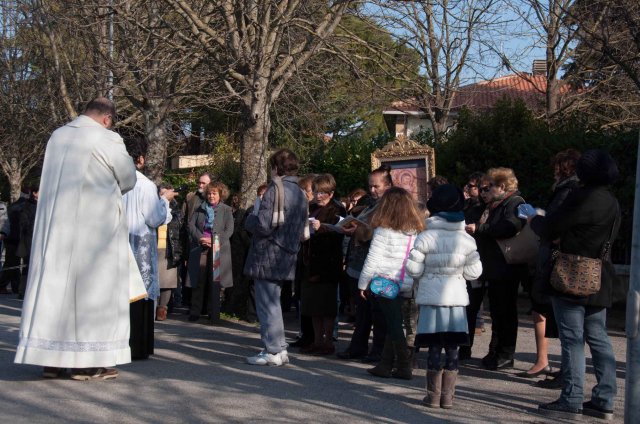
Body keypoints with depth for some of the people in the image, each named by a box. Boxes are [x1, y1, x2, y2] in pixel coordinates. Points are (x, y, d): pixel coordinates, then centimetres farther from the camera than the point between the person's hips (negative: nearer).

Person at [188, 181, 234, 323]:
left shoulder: (226, 210, 6)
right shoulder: (200, 209, 16)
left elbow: (229, 230, -2)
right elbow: (191, 225, 7)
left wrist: (213, 241, -13)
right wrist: (200, 238, -10)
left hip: (218, 250, -2)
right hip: (200, 248, 2)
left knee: (214, 281, -2)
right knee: (198, 280, -1)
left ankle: (213, 314, 4)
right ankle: (195, 312, 5)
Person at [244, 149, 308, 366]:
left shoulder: (275, 190, -14)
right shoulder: (300, 194, 12)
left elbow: (263, 225, -19)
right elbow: (302, 231, 15)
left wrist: (250, 219, 0)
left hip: (268, 256, -8)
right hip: (287, 257, 8)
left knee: (267, 304, -1)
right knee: (273, 303, 17)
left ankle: (273, 351, 1)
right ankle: (280, 348, 20)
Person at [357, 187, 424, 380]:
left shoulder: (383, 231, -9)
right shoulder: (416, 231, 5)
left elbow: (372, 260, -8)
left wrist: (363, 284, 1)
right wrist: (415, 283, 15)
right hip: (406, 284, 5)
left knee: (394, 325, -2)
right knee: (393, 324, 14)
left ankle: (404, 366, -4)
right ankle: (386, 364, 20)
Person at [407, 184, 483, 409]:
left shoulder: (425, 237, -8)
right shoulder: (466, 239, -2)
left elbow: (413, 269, -7)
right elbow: (473, 272, -1)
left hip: (431, 297, -1)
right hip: (456, 297, 1)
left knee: (434, 348, 5)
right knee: (452, 349, 7)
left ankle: (434, 395, 9)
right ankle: (448, 396, 11)